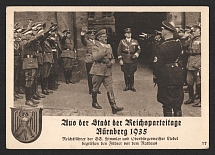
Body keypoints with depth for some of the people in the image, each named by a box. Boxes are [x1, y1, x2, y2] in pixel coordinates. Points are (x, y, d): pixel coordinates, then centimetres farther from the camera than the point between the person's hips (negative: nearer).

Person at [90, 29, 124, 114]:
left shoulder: (109, 47, 15)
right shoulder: (95, 47, -5)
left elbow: (113, 58, 21)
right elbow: (96, 57, -22)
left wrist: (111, 62, -1)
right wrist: (104, 51, -24)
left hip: (107, 71, 5)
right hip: (98, 71, -5)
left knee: (110, 89, -4)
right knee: (95, 88, 8)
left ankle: (113, 106, -10)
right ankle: (94, 102, 29)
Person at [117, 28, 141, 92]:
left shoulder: (135, 42, 7)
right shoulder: (122, 42, 6)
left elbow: (138, 50, 11)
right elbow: (119, 51, 6)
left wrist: (136, 54, -9)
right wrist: (120, 59, -1)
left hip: (132, 61, 0)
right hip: (124, 61, 0)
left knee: (132, 74, -1)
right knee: (126, 74, 3)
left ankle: (132, 86, 9)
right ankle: (127, 86, 13)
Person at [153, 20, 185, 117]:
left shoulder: (161, 47, -16)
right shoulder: (178, 44, 1)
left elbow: (157, 64, -15)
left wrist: (156, 76, -2)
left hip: (166, 79, -5)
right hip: (178, 78, 5)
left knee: (167, 105, 4)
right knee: (177, 104, 11)